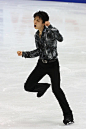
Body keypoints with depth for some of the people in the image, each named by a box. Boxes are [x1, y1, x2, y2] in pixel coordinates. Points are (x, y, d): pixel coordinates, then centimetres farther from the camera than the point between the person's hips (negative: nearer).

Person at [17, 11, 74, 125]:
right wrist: (24, 54, 7)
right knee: (28, 86, 0)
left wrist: (49, 26, -38)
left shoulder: (50, 31, -16)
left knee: (56, 89, -15)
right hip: (41, 64, 6)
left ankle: (68, 115, -2)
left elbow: (60, 38, -36)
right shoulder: (37, 35, 4)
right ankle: (44, 87, 33)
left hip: (53, 65, -6)